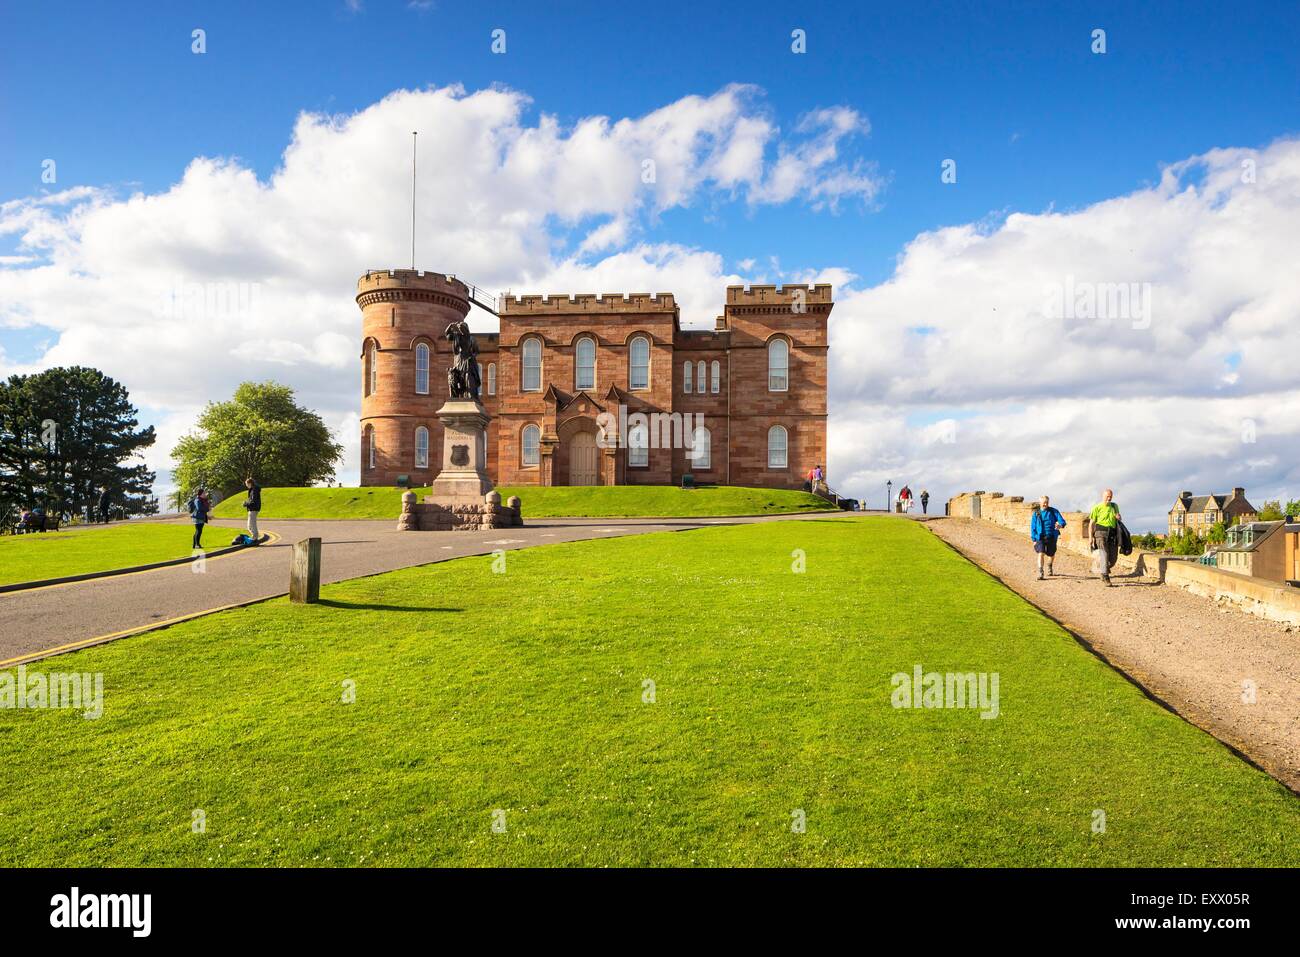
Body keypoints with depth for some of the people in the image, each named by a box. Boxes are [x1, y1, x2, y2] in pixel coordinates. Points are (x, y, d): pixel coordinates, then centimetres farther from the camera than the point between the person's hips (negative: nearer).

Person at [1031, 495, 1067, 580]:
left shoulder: (1053, 511, 0)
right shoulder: (1036, 513, 1)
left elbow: (1062, 521, -9)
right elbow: (1033, 527, 4)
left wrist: (1060, 525, -34)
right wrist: (1034, 540, -2)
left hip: (1051, 537, 1)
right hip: (1040, 537, -1)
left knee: (1051, 554, 16)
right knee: (1041, 554, -18)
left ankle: (1049, 567, 48)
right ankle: (1040, 573, -17)